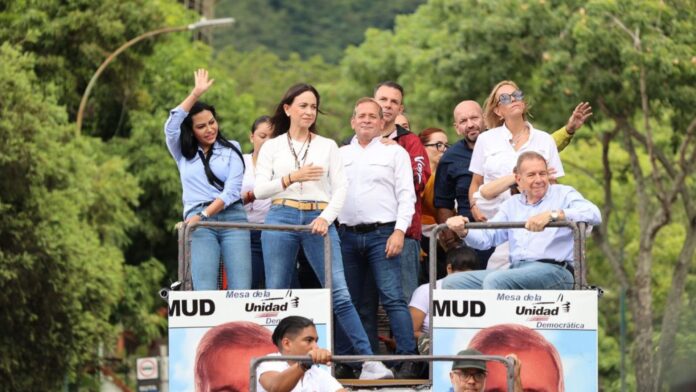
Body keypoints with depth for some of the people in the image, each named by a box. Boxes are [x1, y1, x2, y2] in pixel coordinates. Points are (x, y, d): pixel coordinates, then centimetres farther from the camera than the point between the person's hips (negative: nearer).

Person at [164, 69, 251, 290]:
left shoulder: (231, 150, 13)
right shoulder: (183, 154, 19)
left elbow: (232, 191, 3)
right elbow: (171, 126, 1)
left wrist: (203, 215, -9)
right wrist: (196, 94, -3)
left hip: (232, 217, 0)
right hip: (199, 223, 0)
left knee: (240, 290, -12)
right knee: (205, 293, -15)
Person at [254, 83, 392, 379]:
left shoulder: (328, 147, 12)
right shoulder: (272, 147, 10)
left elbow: (340, 188, 5)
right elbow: (260, 190, 3)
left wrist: (326, 218, -11)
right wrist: (292, 178, -10)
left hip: (319, 220, -1)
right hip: (281, 219, 1)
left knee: (340, 293, -10)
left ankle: (369, 361, -12)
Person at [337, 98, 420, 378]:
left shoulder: (394, 153, 6)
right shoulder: (341, 155, 17)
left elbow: (406, 195, 0)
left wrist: (399, 231, -10)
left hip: (382, 233, -4)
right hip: (347, 235, 4)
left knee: (392, 297, -13)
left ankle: (408, 360, -16)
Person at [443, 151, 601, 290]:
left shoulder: (563, 194, 8)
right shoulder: (512, 205, 26)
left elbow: (593, 214, -12)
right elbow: (487, 237, 19)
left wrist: (552, 215, -25)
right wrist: (463, 231, -5)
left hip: (554, 270, -6)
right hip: (516, 270, 6)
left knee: (494, 280, -33)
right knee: (452, 282, -10)